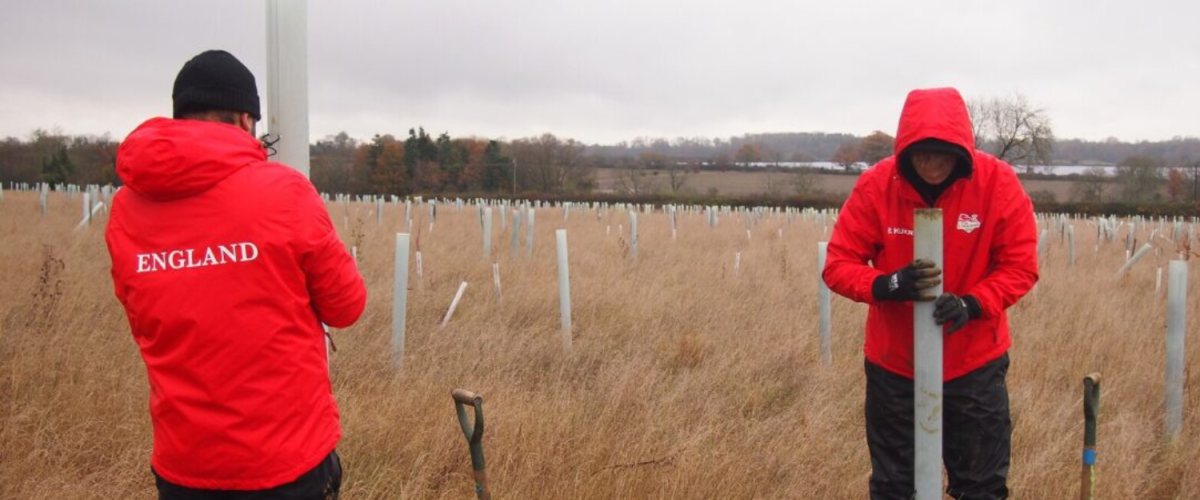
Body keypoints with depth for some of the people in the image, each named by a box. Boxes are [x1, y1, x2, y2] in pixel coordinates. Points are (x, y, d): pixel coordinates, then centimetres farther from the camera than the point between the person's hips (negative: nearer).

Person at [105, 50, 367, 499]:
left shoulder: (125, 210, -2)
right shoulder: (284, 192, -13)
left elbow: (144, 326, 8)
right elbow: (346, 307, -3)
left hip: (180, 464, 4)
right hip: (288, 459, -3)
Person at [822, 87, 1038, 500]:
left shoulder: (998, 183, -15)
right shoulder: (876, 184, -15)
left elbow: (1020, 266, -8)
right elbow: (838, 264, -11)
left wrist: (972, 304, -26)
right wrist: (889, 284, -31)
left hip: (974, 363, 0)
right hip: (894, 364, 1)